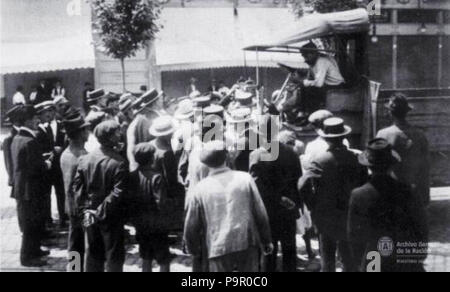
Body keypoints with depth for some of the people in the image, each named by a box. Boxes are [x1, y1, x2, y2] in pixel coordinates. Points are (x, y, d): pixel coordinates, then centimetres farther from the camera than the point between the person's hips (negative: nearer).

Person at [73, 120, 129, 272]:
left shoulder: (84, 159, -2)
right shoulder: (119, 163, -18)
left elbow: (77, 188, -2)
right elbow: (117, 193, -21)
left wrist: (84, 210, -1)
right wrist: (101, 213, -14)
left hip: (89, 216, 5)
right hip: (112, 218, -5)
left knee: (93, 255, 17)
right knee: (114, 257, 8)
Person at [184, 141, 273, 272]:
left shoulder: (201, 188, -2)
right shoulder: (245, 179, -2)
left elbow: (191, 226, 3)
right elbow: (260, 213, 1)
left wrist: (193, 248, 20)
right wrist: (266, 241, 11)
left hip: (218, 248, -1)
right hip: (247, 244, 1)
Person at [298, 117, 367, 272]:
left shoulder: (320, 161, -16)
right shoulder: (356, 158, -7)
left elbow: (303, 185, -24)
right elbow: (364, 183, 2)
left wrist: (312, 205, -10)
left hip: (326, 217, -2)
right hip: (351, 216, 3)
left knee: (327, 257, 10)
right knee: (349, 257, 17)